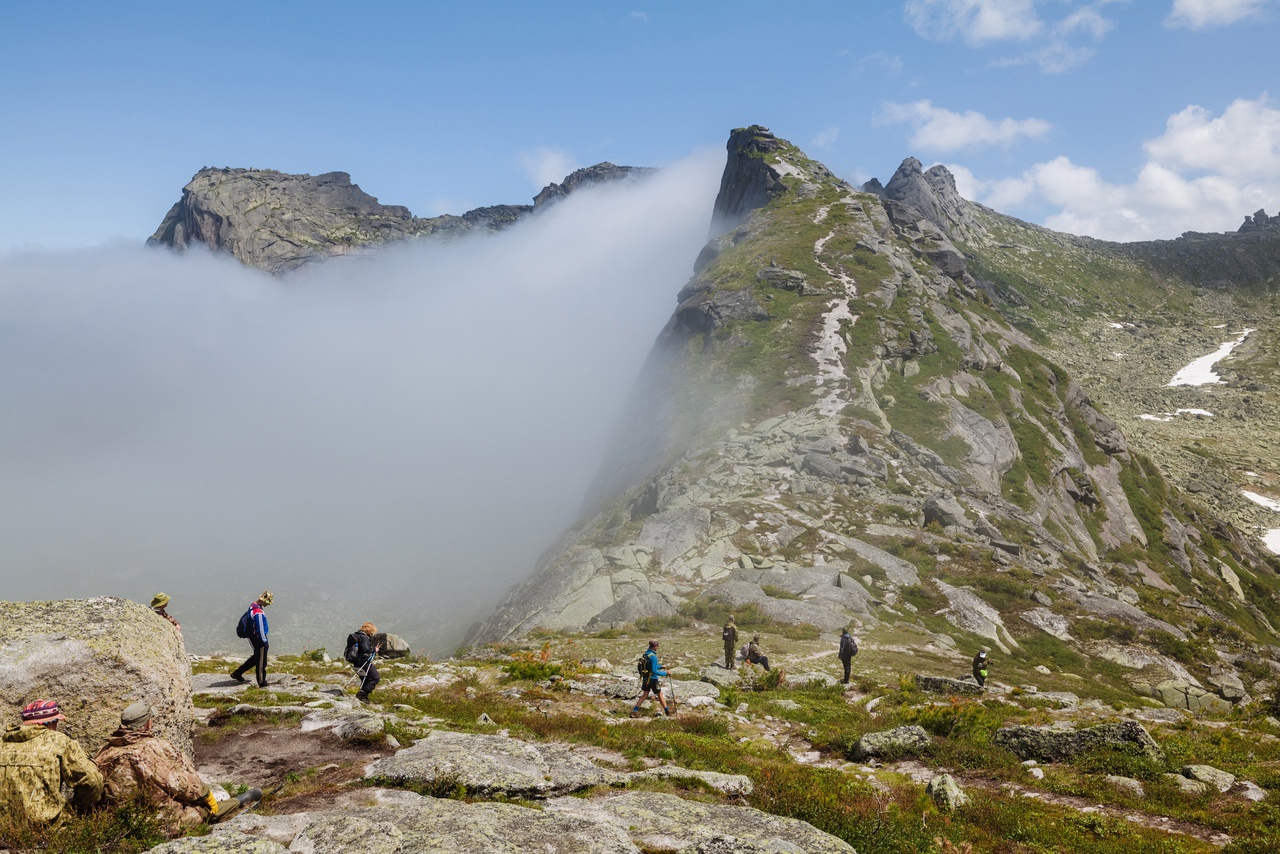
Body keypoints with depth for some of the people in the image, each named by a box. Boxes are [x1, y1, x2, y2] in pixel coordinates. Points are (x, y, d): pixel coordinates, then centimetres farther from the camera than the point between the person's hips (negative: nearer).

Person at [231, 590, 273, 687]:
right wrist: (264, 641, -13)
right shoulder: (259, 612, -28)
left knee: (256, 657, 24)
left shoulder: (253, 605, 4)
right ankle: (262, 683, 13)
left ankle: (237, 673, 29)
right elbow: (260, 629, -25)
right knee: (261, 661, 3)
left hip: (252, 636, 10)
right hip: (258, 638, -10)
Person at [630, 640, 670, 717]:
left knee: (644, 695, 13)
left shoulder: (645, 654, 3)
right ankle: (667, 711, 24)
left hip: (645, 678, 7)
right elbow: (654, 671, -25)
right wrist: (665, 673, -17)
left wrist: (660, 666, 20)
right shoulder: (653, 657, -25)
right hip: (653, 679, -7)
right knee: (660, 695, 9)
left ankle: (635, 711, 7)